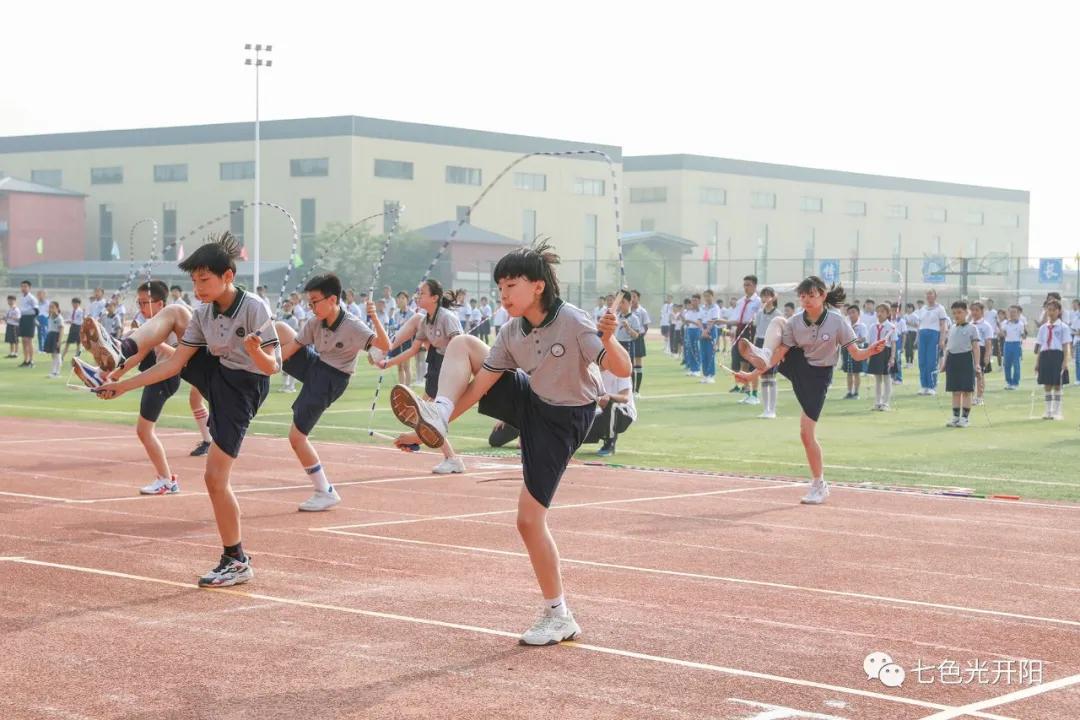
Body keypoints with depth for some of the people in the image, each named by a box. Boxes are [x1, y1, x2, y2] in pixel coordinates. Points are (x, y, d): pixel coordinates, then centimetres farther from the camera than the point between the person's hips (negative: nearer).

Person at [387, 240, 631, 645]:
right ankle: (436, 418, -18)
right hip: (530, 402, 7)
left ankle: (558, 617, 2)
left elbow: (623, 370, -32)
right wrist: (427, 430, -12)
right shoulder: (512, 334, -9)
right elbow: (478, 387, -7)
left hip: (564, 420, -6)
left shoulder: (572, 323, -27)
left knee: (530, 519, -10)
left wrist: (607, 340, -54)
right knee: (462, 345, -2)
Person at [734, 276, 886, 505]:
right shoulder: (794, 322, -10)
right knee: (777, 321, -13)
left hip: (817, 376, -4)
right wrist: (750, 376, -18)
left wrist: (871, 351, -39)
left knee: (806, 432, -9)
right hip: (796, 368, 4)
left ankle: (819, 486, 6)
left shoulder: (837, 321, -18)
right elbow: (778, 357, -10)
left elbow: (856, 355, -17)